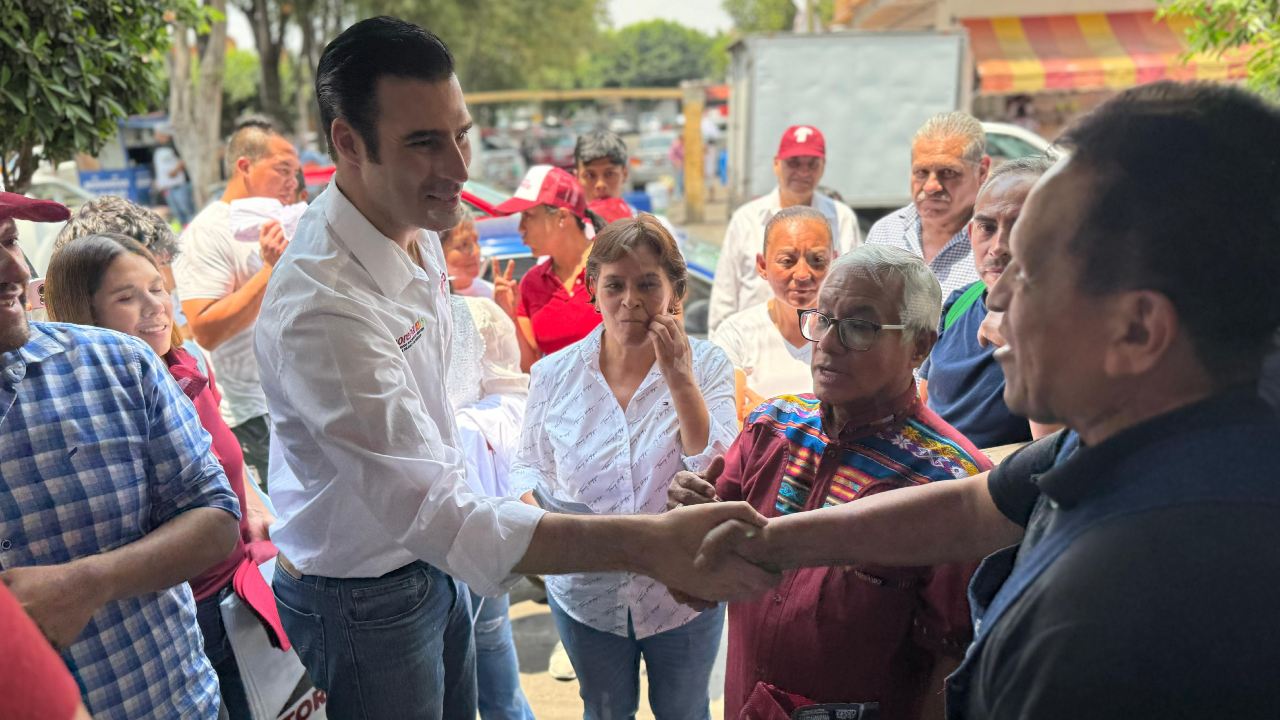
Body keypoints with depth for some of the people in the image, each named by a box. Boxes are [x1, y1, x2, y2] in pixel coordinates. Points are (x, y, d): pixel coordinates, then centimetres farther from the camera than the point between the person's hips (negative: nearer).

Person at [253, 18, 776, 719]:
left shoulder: (415, 227, -3)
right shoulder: (321, 307, -33)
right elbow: (443, 518, -39)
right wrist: (648, 543, -46)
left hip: (430, 566, 8)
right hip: (361, 602, -7)